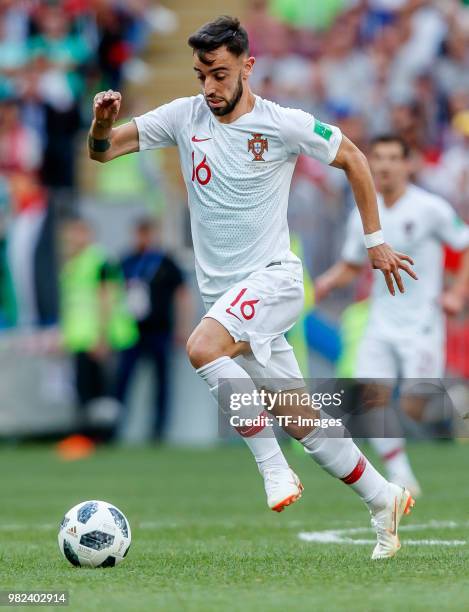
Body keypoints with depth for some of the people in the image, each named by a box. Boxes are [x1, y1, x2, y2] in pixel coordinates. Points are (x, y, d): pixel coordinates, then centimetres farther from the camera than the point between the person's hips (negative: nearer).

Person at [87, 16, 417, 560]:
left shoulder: (285, 125, -8)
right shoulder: (184, 117, 3)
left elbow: (352, 159, 6)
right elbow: (103, 152, 4)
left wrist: (375, 241, 6)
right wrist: (102, 122, -19)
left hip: (271, 276, -5)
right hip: (224, 295, 5)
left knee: (202, 348, -33)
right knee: (304, 426, 7)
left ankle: (274, 469, -25)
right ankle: (384, 501, 24)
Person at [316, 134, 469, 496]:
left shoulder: (430, 208, -8)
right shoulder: (364, 216, 7)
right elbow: (352, 265, 19)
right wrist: (326, 283, 0)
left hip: (421, 325, -4)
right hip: (381, 324, 4)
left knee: (414, 407, -13)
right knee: (372, 395, -12)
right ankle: (401, 476, -5)